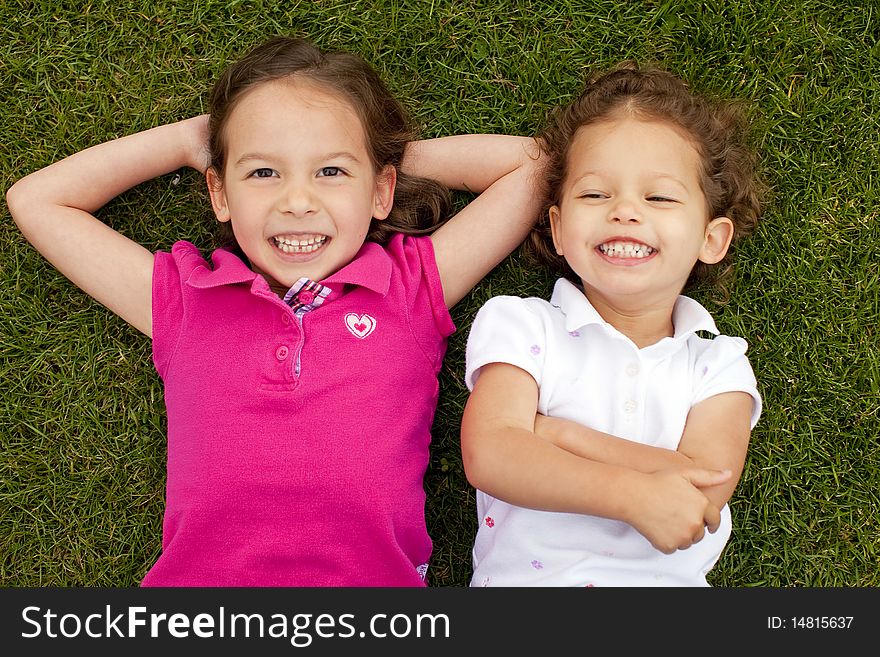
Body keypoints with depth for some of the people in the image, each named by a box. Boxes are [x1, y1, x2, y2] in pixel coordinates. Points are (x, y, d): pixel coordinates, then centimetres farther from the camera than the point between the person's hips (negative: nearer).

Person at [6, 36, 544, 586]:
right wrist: (183, 139, 22)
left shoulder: (413, 285, 12)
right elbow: (34, 199, 22)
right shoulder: (183, 300, 14)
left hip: (371, 573, 0)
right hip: (196, 574, 1)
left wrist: (398, 156, 19)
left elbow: (531, 164, 15)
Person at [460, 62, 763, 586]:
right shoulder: (520, 325, 7)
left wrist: (560, 434, -9)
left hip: (664, 580, 1)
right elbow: (488, 455, -8)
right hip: (524, 573, -1)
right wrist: (632, 492, -17)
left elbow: (705, 493, -5)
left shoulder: (718, 364, 10)